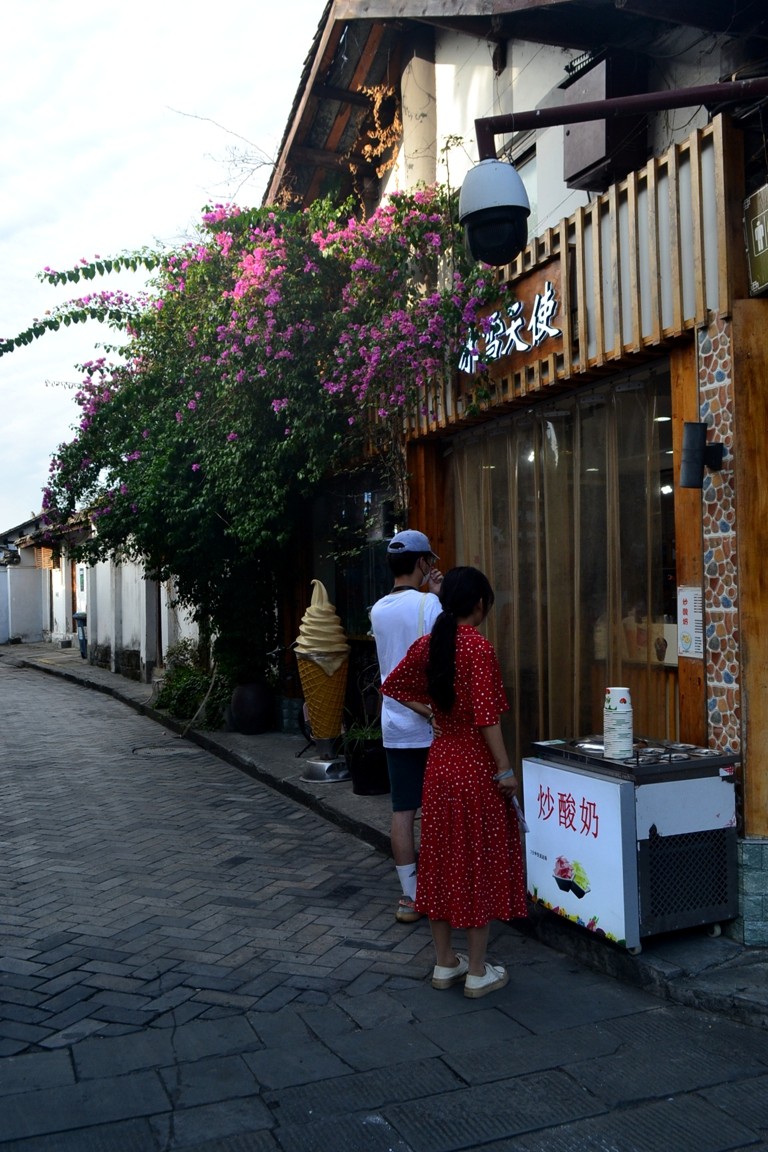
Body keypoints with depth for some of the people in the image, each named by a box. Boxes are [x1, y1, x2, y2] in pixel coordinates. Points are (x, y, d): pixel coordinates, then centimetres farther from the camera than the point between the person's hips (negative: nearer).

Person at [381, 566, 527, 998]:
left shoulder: (428, 644, 3)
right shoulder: (479, 647, -17)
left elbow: (393, 686, 16)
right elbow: (486, 716, -21)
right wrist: (506, 770, -15)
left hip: (440, 762, 7)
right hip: (476, 767, -7)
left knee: (442, 860, 14)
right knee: (480, 864, 4)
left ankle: (445, 963, 26)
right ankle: (478, 972, 14)